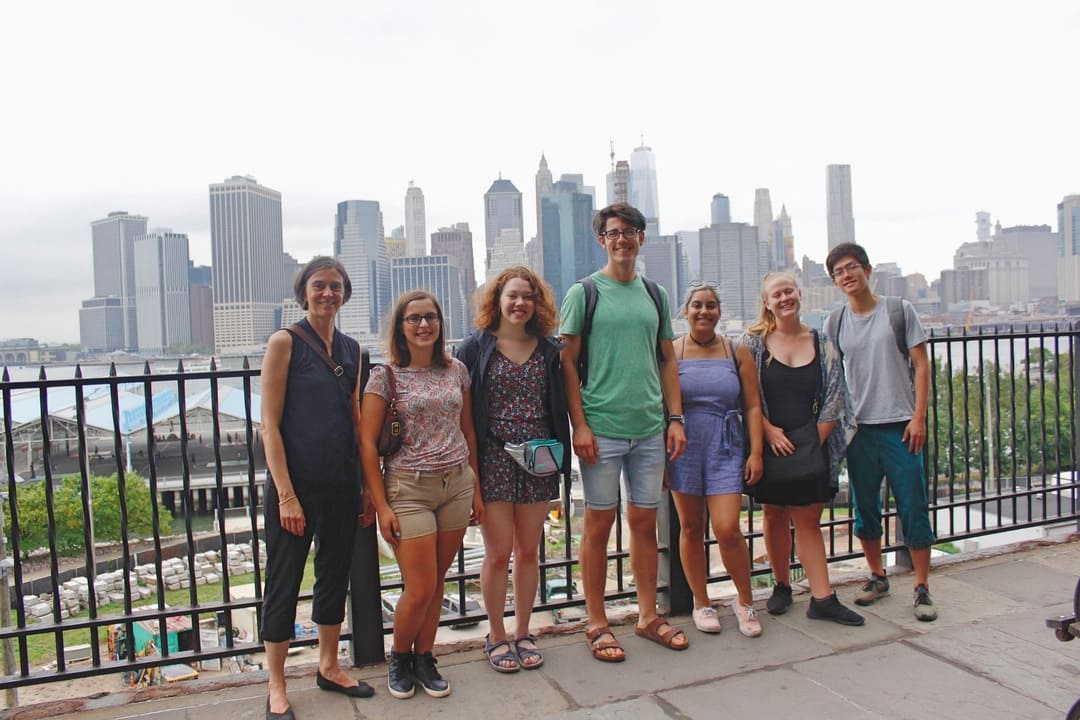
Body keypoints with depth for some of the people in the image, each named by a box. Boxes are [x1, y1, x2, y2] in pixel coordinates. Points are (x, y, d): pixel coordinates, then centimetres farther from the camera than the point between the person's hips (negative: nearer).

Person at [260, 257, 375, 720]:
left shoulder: (351, 349, 9)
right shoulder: (285, 342, -6)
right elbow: (270, 424, -10)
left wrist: (369, 488, 10)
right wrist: (286, 495, -16)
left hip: (342, 485, 6)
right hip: (296, 485, -5)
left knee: (335, 575, 16)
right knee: (284, 583, 5)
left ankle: (329, 667, 35)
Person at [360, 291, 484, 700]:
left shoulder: (456, 371, 7)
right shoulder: (386, 376, -5)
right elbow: (368, 443, -6)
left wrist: (476, 488, 11)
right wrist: (381, 506, -10)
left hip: (457, 484, 4)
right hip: (409, 488, -4)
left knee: (437, 582, 10)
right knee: (420, 589, -1)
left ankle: (424, 657, 30)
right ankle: (399, 658, 26)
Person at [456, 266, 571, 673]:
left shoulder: (549, 350, 8)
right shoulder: (476, 347, 0)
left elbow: (559, 408, 11)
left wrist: (558, 455, 2)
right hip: (493, 460, -2)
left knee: (528, 551, 10)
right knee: (498, 552, 3)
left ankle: (522, 632, 26)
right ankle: (496, 637, 20)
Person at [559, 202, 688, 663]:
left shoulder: (655, 295, 12)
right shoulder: (584, 293, -1)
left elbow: (668, 361, 15)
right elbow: (567, 363, -4)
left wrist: (675, 418, 7)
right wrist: (579, 425, -11)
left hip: (650, 428, 4)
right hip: (601, 429, -4)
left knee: (645, 521, 12)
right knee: (599, 523, 4)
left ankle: (648, 616, 27)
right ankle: (596, 624, 18)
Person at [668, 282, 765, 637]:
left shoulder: (737, 353, 6)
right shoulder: (671, 352, 1)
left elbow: (752, 406, 6)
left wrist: (756, 452, -2)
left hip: (726, 450, 0)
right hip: (684, 448, 0)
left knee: (727, 530, -8)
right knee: (690, 528, 7)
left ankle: (745, 600, 16)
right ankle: (701, 603, 24)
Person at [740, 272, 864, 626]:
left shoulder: (822, 345, 4)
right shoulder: (754, 341, 0)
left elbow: (834, 398, 3)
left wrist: (816, 441, -5)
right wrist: (769, 430, -13)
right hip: (770, 446, -1)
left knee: (809, 519, 3)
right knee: (775, 516, 9)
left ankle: (823, 598, 6)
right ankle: (782, 586, 24)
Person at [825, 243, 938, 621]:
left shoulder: (899, 311, 0)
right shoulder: (835, 323, 7)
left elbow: (921, 366, -1)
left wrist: (918, 417, -9)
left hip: (900, 426, -3)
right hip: (859, 428, 3)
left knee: (913, 508, -1)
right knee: (865, 509, 11)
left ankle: (922, 587, 11)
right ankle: (877, 577, 27)